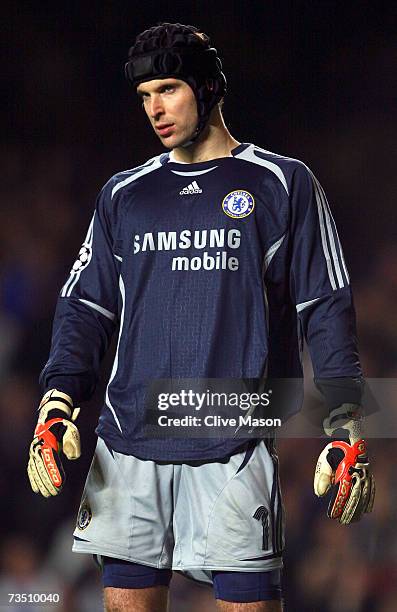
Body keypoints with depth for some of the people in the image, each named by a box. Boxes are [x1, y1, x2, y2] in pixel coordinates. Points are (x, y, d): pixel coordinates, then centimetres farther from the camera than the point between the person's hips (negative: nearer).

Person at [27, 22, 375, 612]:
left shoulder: (283, 184, 6)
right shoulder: (123, 194, 17)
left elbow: (326, 311, 3)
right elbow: (86, 307, 16)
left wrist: (347, 431, -4)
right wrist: (57, 403, 0)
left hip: (234, 446, -3)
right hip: (129, 443, 4)